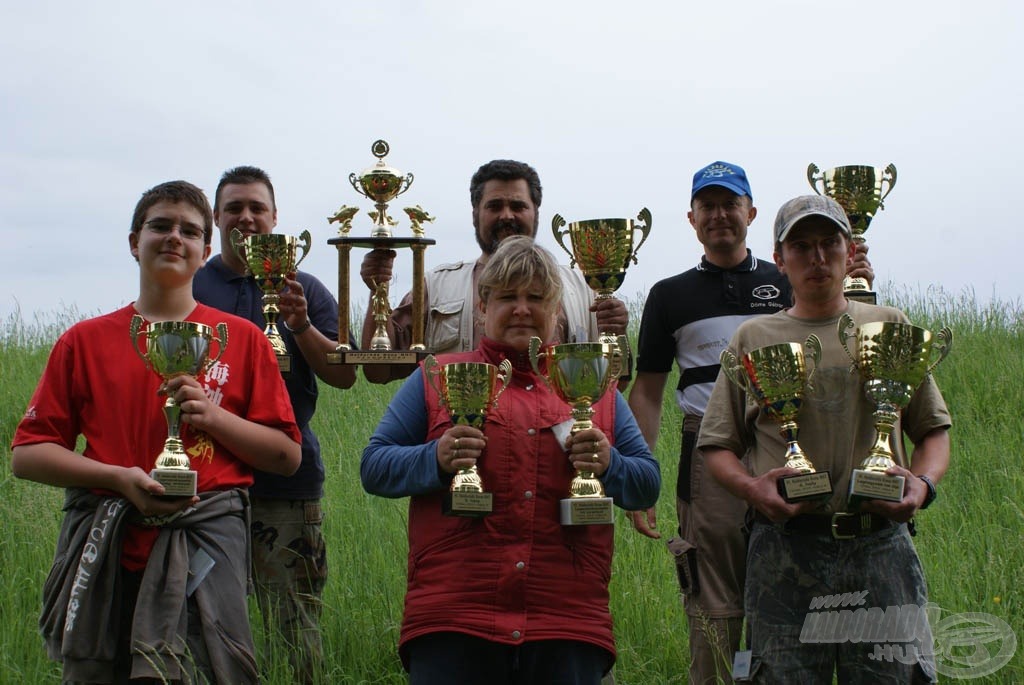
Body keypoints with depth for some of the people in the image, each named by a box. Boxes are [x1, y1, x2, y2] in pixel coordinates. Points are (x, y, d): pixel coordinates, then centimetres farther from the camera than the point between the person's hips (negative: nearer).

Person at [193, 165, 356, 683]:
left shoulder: (303, 291, 11)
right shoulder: (188, 287, 11)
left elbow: (345, 374, 2)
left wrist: (302, 326, -13)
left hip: (287, 480, 0)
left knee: (297, 631, -2)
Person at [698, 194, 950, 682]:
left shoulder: (890, 327, 15)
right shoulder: (753, 339, 12)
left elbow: (933, 428, 16)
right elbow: (717, 446, 11)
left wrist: (923, 484, -4)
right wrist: (752, 487, -10)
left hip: (881, 545, 1)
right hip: (786, 547, 0)